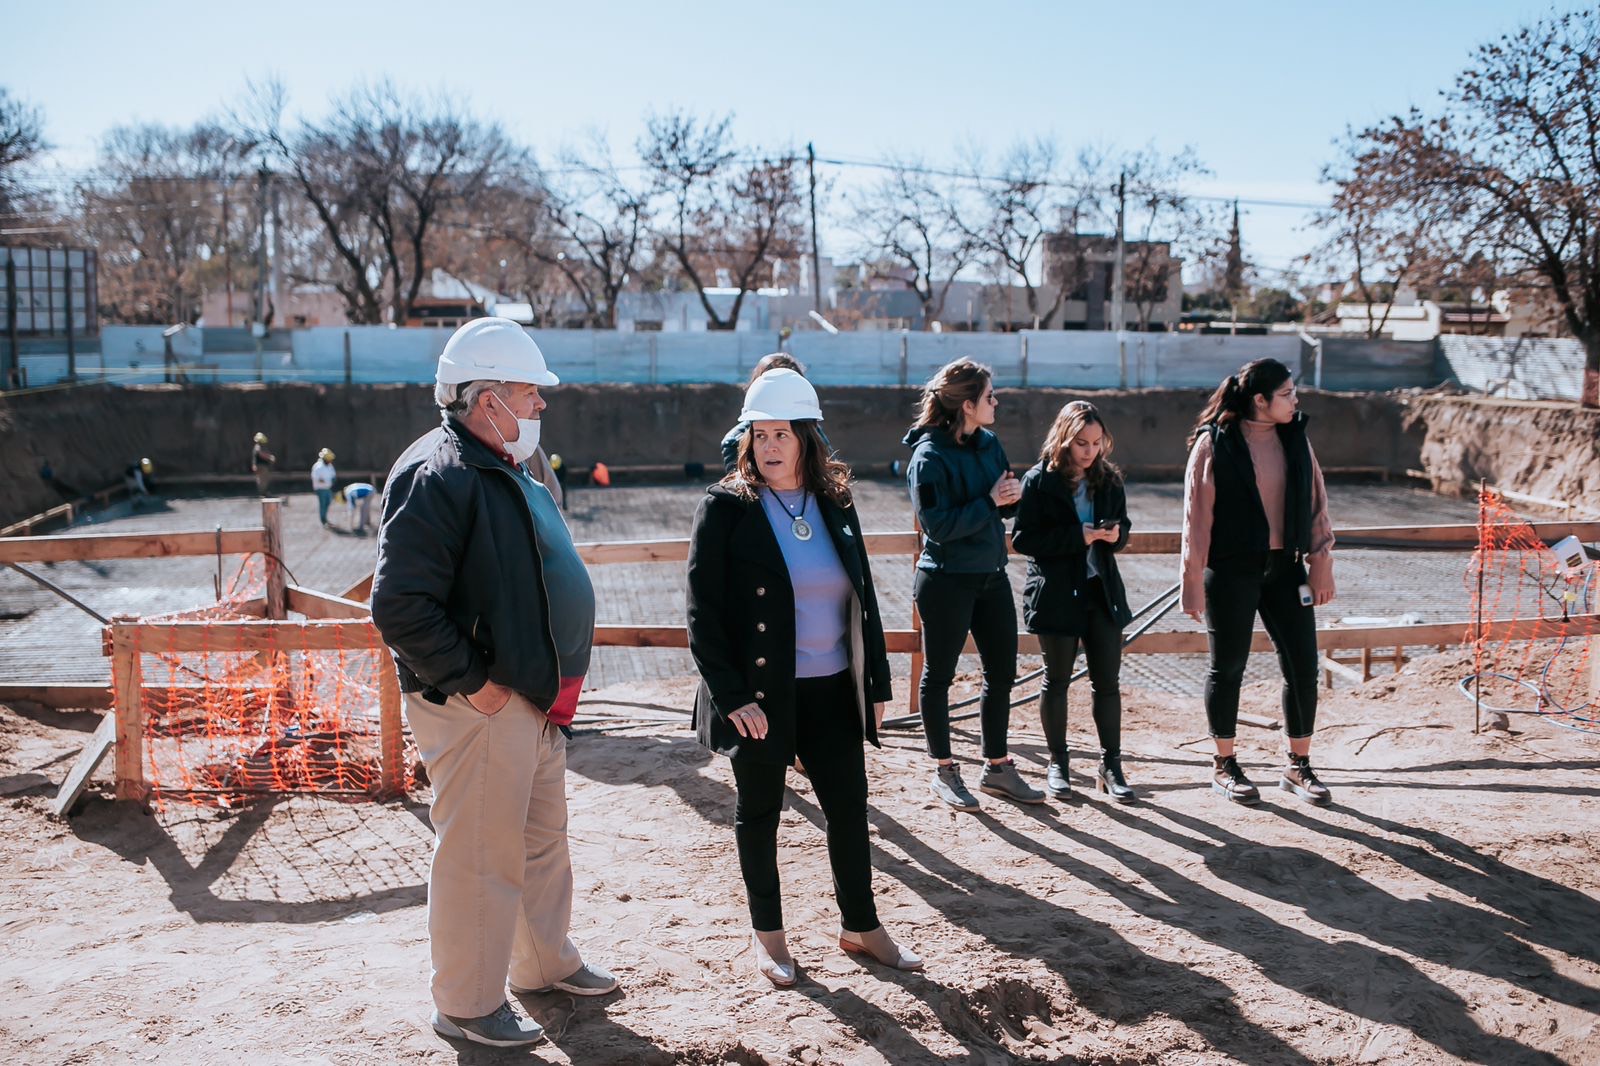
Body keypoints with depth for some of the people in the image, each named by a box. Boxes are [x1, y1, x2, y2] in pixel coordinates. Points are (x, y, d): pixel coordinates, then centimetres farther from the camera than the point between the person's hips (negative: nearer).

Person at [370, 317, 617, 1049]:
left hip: (535, 700, 10)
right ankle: (467, 1005, 18)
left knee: (543, 839, 21)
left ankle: (545, 962, 39)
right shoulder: (437, 477, -19)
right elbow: (399, 605, -26)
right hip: (480, 708, -10)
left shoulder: (506, 471, 14)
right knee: (480, 857, 2)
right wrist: (469, 681, -21)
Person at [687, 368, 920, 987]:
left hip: (832, 692, 4)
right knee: (759, 812, 11)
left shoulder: (836, 506, 5)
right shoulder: (725, 508, -8)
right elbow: (702, 614, -11)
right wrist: (731, 697, -17)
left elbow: (864, 600, 11)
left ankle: (859, 925, 29)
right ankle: (766, 932, 29)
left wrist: (877, 682, 8)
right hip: (759, 696, -4)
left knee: (849, 805, 11)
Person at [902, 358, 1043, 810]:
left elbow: (1005, 500, 14)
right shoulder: (929, 456, -16)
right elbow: (937, 524, -22)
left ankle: (997, 767, 27)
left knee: (1002, 672, 12)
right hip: (946, 582, -7)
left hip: (992, 575, 8)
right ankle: (944, 771, 21)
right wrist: (990, 502, -20)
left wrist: (1014, 494, -9)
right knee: (938, 675, 7)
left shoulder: (989, 443, 5)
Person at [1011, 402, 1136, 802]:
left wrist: (1116, 535, -9)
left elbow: (1123, 525, 16)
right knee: (1057, 679, 8)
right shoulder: (1039, 480, -7)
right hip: (1056, 593, -3)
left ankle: (1110, 765, 14)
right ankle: (1057, 764, 21)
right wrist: (1077, 536, -21)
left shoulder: (1109, 480, 6)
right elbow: (1023, 537, -11)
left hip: (1102, 591, 4)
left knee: (1108, 681, 4)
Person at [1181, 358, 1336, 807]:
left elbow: (1316, 503, 9)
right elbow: (1197, 515, -8)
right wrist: (1193, 580, -9)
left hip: (1285, 568, 5)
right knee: (1227, 667, 6)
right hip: (1231, 571, -4)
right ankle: (1224, 766, 21)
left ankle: (1298, 766, 18)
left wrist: (1321, 563, 5)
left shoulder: (1295, 440, 6)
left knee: (1303, 665, 3)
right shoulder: (1214, 444, -8)